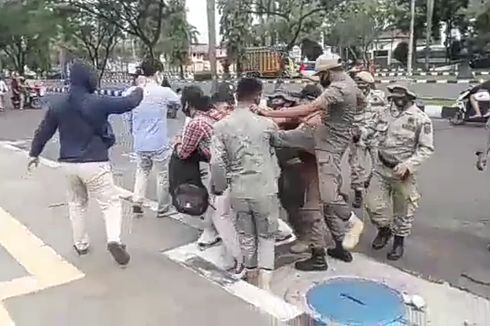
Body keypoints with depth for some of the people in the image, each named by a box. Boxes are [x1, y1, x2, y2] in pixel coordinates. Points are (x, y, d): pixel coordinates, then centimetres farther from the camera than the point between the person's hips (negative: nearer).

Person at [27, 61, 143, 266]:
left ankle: (80, 244, 30)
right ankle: (114, 240, -16)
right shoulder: (98, 102, -14)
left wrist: (34, 153, 27)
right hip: (94, 163, -5)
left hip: (68, 163, 5)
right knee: (110, 202, 3)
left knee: (77, 203, 22)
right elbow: (128, 102, -4)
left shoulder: (57, 105, 3)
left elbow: (43, 132, 12)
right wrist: (139, 90, 18)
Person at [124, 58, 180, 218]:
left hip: (140, 143, 4)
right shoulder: (164, 92, -13)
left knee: (142, 171, 24)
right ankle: (163, 209, 21)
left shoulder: (132, 92, 0)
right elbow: (179, 102, 6)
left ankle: (137, 202, 12)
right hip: (159, 143, -4)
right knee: (163, 175, 11)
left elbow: (128, 116, 10)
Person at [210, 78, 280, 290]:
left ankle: (252, 278, 34)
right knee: (266, 236, 14)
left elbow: (216, 163, -11)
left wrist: (220, 187, 4)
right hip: (265, 189, -2)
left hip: (238, 191, 2)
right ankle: (264, 283, 8)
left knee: (246, 237, 18)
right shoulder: (266, 124, -9)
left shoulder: (221, 126, -6)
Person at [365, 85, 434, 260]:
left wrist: (408, 165, -23)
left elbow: (427, 148, -13)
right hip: (381, 168, 5)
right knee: (373, 204, 7)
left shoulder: (421, 119, -14)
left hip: (403, 172, -4)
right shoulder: (386, 114, 3)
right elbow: (372, 130, 17)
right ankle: (384, 229, 35)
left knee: (403, 209, 10)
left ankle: (399, 241, 30)